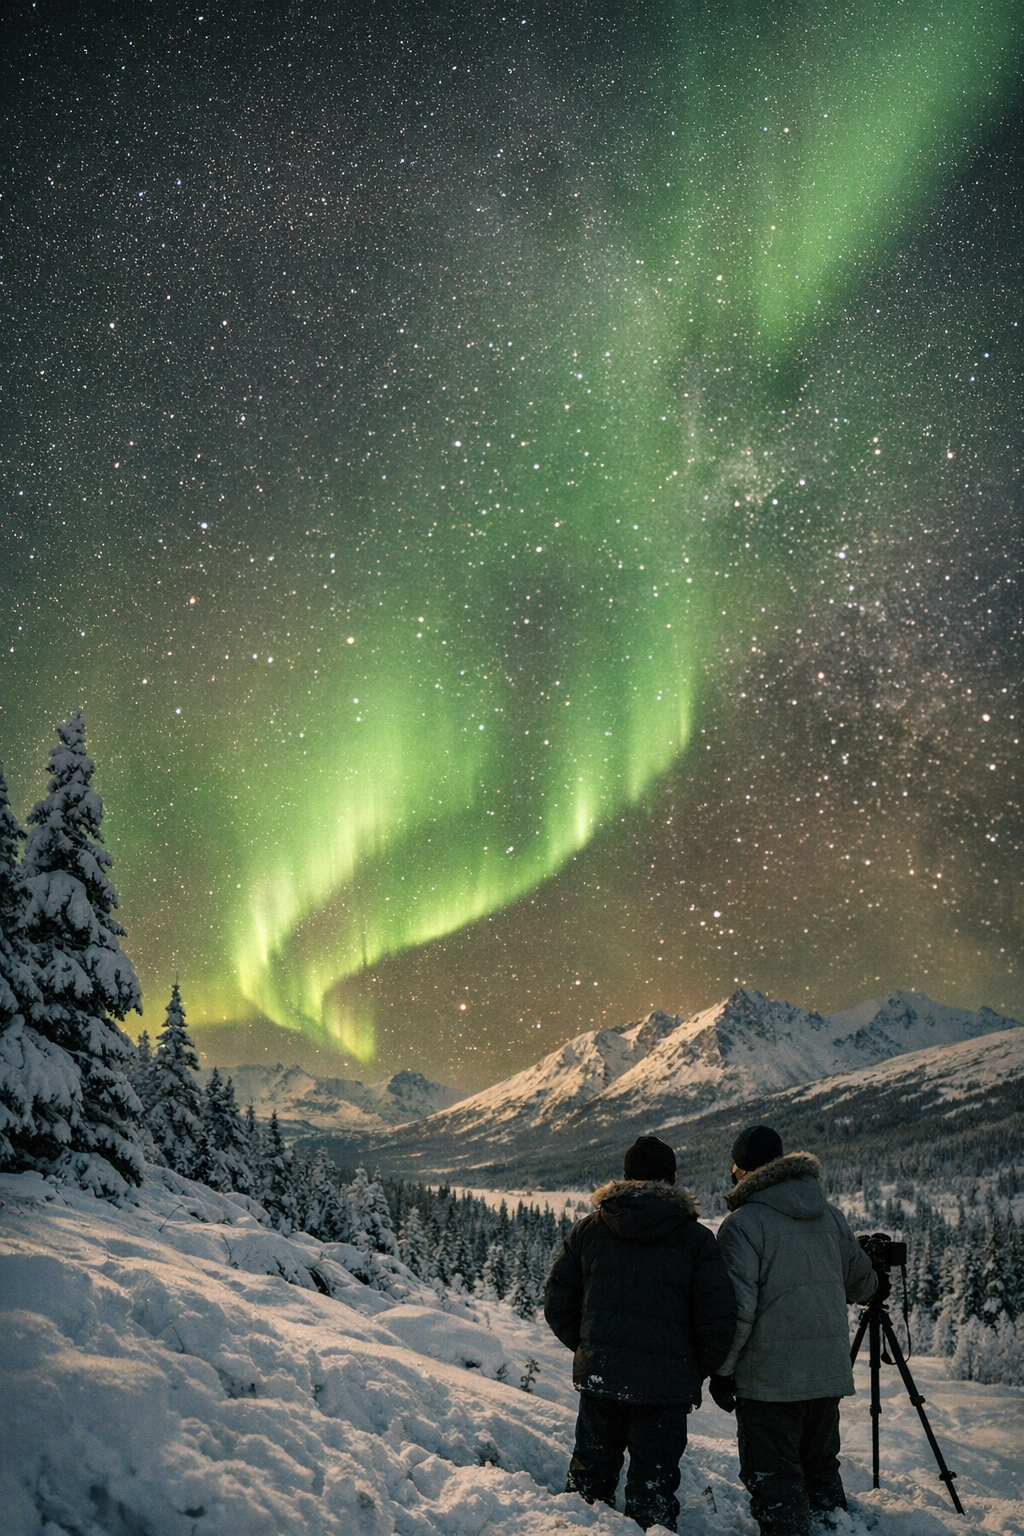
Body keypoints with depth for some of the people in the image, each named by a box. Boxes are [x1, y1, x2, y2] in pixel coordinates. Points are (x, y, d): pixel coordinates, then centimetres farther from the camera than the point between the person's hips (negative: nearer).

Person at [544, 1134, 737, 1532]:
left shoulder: (588, 1229, 5)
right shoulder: (695, 1238, -5)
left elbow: (557, 1307, 8)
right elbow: (719, 1320, -9)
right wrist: (701, 1371, 7)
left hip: (597, 1376, 3)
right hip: (666, 1384, -3)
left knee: (591, 1473, 20)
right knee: (653, 1485, 7)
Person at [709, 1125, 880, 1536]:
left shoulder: (743, 1224, -13)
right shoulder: (832, 1217, 7)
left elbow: (737, 1307, -17)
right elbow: (862, 1282, 19)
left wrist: (722, 1370, -6)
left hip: (769, 1379, -6)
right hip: (830, 1374, 6)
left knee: (773, 1480, 1)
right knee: (820, 1471, 21)